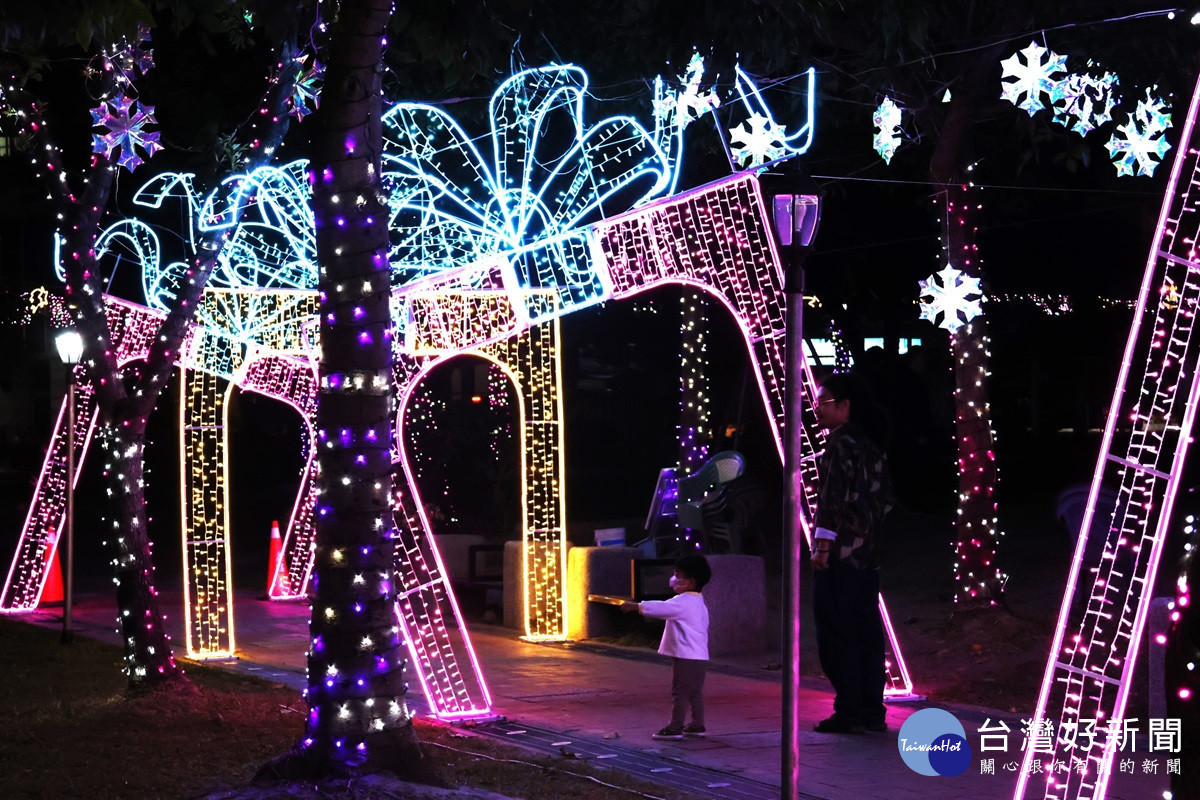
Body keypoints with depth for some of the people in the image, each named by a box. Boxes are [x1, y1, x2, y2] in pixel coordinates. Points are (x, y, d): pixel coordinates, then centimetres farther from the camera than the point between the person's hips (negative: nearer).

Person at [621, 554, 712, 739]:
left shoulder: (682, 602, -14)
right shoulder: (699, 603, 16)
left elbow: (660, 608, -20)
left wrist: (635, 606, -15)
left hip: (685, 657, -9)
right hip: (700, 656, 9)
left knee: (680, 691, -5)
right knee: (695, 691, 14)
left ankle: (675, 727, -3)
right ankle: (697, 725, 18)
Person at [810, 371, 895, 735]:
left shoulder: (840, 444, -11)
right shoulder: (870, 446, 15)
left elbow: (835, 497, -19)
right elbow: (884, 498, 20)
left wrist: (823, 544, -18)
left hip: (838, 555, -9)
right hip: (866, 555, 9)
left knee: (837, 635, -4)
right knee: (866, 633, 11)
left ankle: (849, 712, -4)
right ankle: (872, 711, 14)